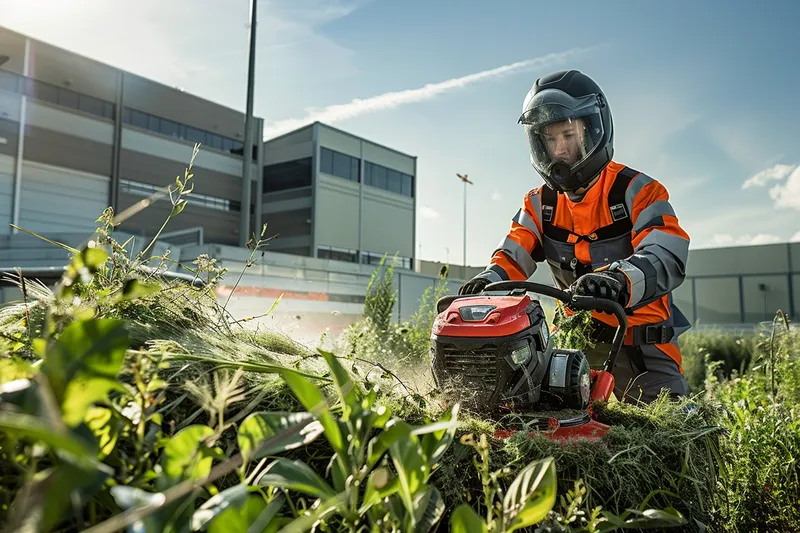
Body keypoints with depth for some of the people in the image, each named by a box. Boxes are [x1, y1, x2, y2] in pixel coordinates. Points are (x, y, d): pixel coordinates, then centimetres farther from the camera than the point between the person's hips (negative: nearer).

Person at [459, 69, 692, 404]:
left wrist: (618, 280, -45)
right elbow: (512, 257, -3)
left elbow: (668, 257, -24)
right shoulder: (540, 204, 5)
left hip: (642, 343, -3)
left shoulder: (636, 191, -10)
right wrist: (488, 281, -27)